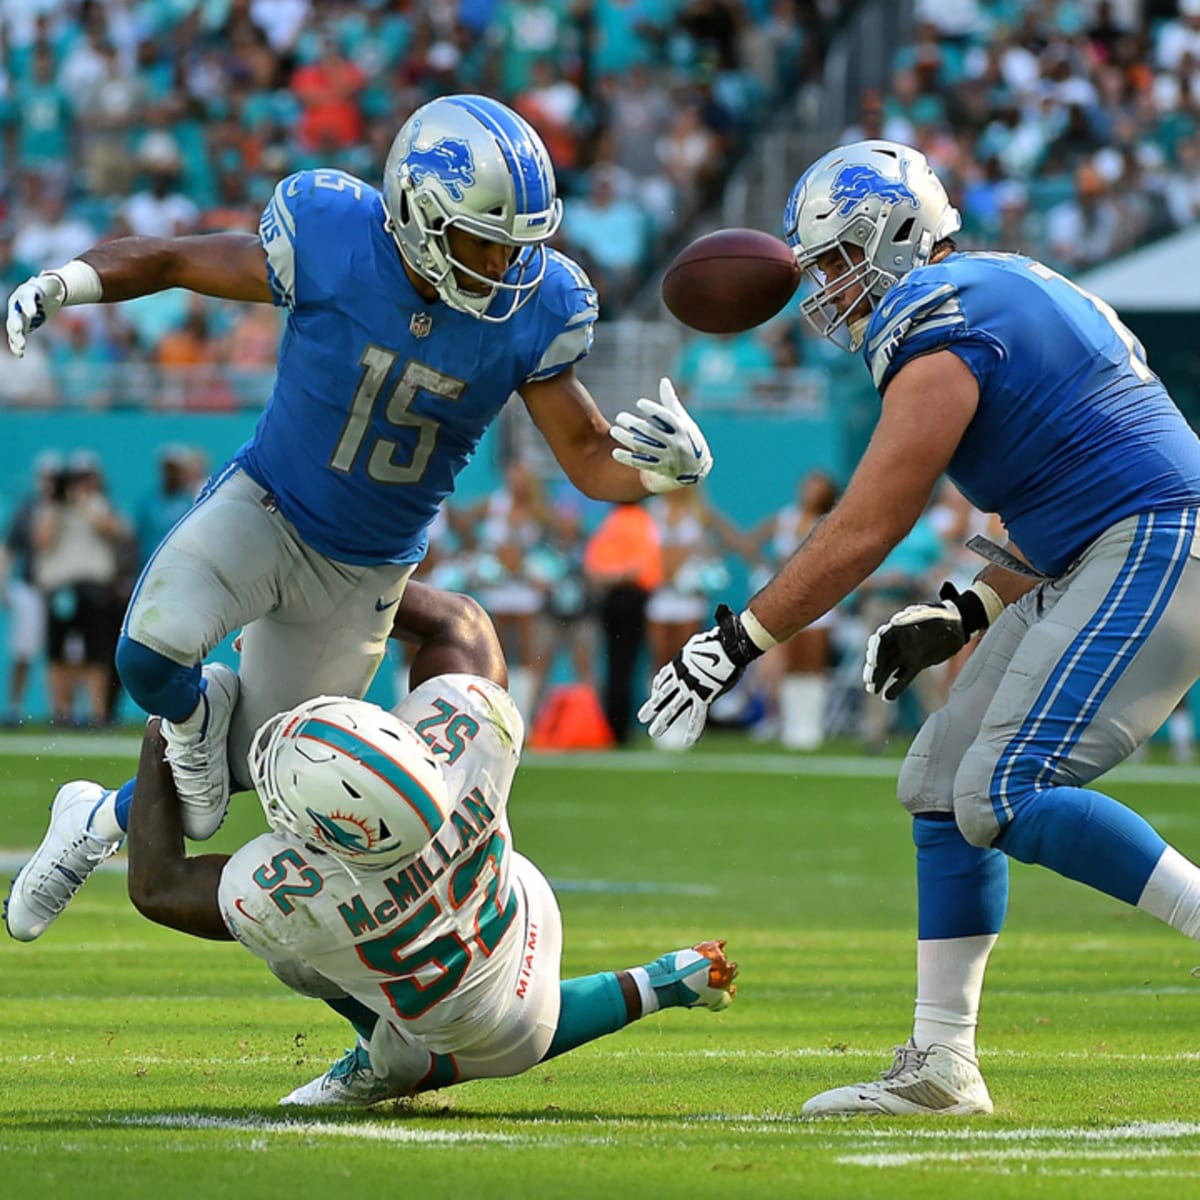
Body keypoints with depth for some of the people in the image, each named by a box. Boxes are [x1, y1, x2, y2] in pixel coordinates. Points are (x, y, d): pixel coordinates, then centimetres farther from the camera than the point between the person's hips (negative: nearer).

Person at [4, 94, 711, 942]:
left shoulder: (533, 310, -20)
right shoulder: (330, 243, -26)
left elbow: (590, 458, -12)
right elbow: (174, 260, -10)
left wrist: (664, 464, -35)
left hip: (366, 572, 2)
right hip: (266, 509, -2)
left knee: (247, 762, 13)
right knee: (155, 650, -30)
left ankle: (102, 819, 46)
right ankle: (194, 713, 9)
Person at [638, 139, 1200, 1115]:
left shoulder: (937, 330, -12)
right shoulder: (1014, 292, 19)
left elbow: (865, 534, -13)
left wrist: (737, 641, -6)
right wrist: (964, 615, 19)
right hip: (1098, 563, 11)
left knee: (1007, 795, -18)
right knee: (944, 779, 10)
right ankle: (940, 1065, 12)